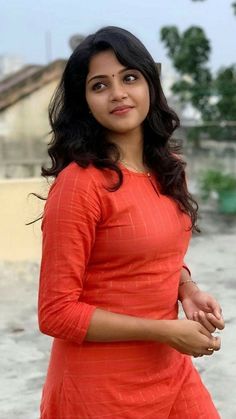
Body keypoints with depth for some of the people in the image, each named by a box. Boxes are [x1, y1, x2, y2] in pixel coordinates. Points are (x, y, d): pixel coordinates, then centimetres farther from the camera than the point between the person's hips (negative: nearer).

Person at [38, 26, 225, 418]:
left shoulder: (167, 169, 2)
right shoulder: (79, 183, -19)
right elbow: (57, 313, -18)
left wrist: (188, 290, -3)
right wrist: (165, 331, -19)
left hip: (172, 371, 6)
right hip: (101, 385, -6)